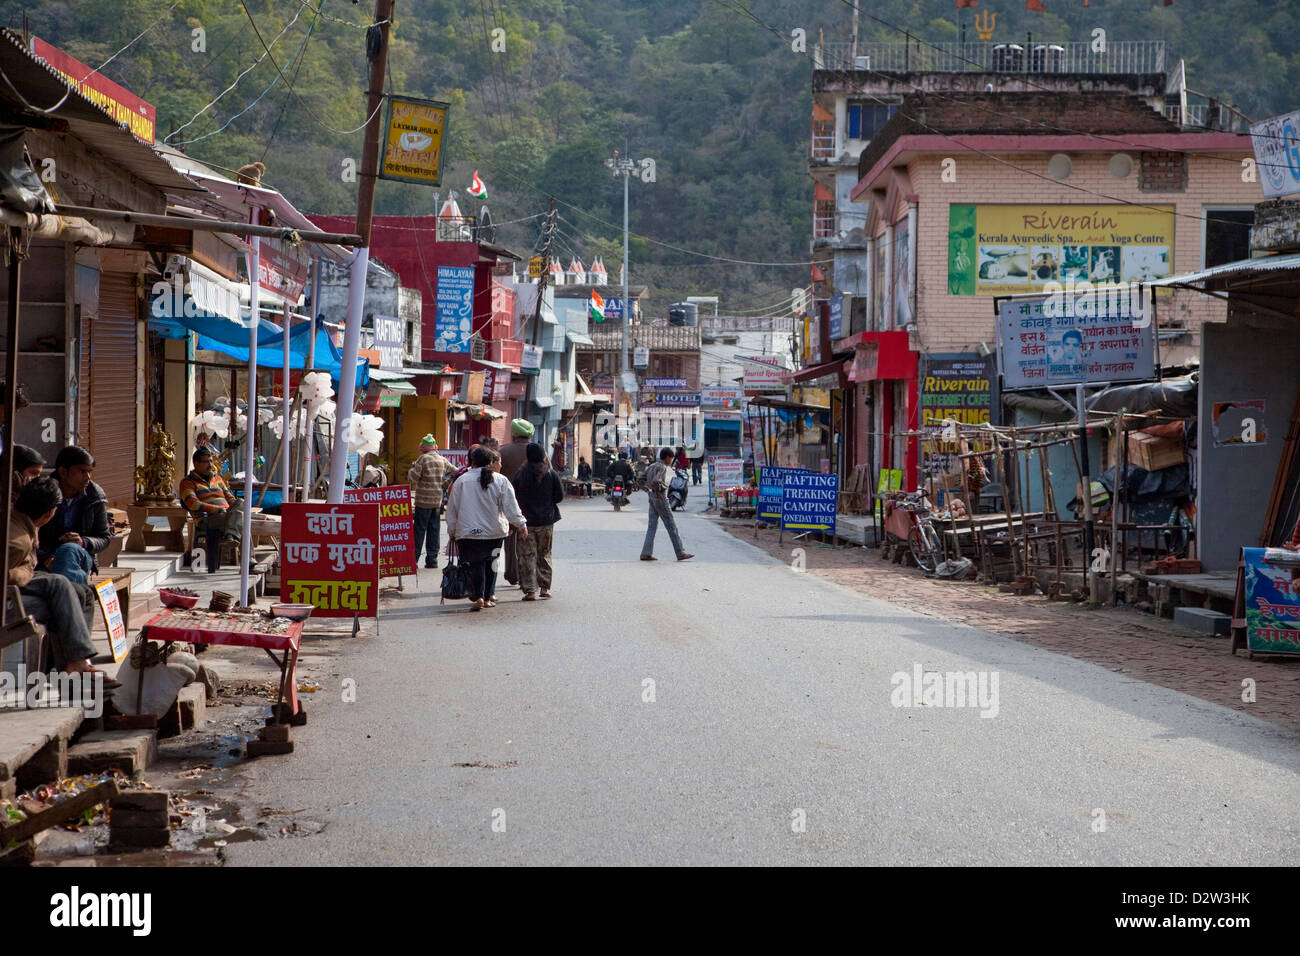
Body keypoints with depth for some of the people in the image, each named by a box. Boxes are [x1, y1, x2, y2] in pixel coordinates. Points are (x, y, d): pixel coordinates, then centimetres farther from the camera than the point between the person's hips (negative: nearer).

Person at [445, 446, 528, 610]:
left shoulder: (461, 482, -2)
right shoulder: (501, 481, -2)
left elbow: (452, 509, 4)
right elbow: (511, 507, -3)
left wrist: (451, 531, 15)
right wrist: (521, 525, 9)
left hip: (468, 533, -1)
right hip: (494, 532, 1)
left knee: (474, 564, 2)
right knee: (490, 563, 14)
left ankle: (478, 596, -14)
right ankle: (488, 597, 18)